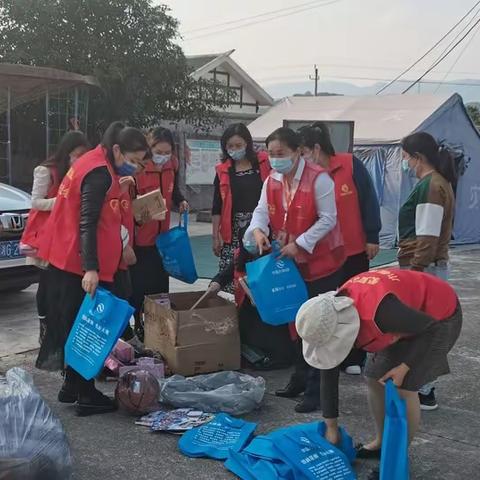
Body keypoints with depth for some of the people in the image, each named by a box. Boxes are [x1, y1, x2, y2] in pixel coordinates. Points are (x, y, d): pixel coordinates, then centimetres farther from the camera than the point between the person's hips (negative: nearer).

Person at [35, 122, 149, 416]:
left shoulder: (95, 163, 12)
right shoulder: (100, 173, -18)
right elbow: (88, 223, -24)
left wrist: (118, 190, 8)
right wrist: (91, 268, -29)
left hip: (68, 259, 10)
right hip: (82, 264, -10)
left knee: (74, 324, 16)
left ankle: (72, 387, 26)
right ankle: (86, 395, 7)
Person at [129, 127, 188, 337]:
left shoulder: (172, 165, 0)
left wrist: (181, 201, -2)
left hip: (162, 236, 6)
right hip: (138, 237, -6)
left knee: (160, 284, 14)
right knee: (138, 285, 3)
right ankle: (136, 325, 17)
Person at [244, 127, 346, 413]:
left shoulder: (318, 178, -17)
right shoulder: (271, 182, 6)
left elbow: (328, 219, -18)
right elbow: (262, 211, 2)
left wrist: (299, 244, -23)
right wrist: (258, 231, -21)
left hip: (322, 264, -7)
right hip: (291, 265, 8)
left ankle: (319, 390, 4)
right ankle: (302, 379, 33)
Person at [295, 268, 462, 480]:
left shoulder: (379, 312, -42)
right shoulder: (332, 318, -16)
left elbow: (430, 329, -26)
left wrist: (404, 367, -23)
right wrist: (331, 427, 1)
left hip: (438, 316, -7)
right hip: (407, 316, 7)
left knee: (404, 389, -11)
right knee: (374, 381, 7)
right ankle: (382, 443, 26)